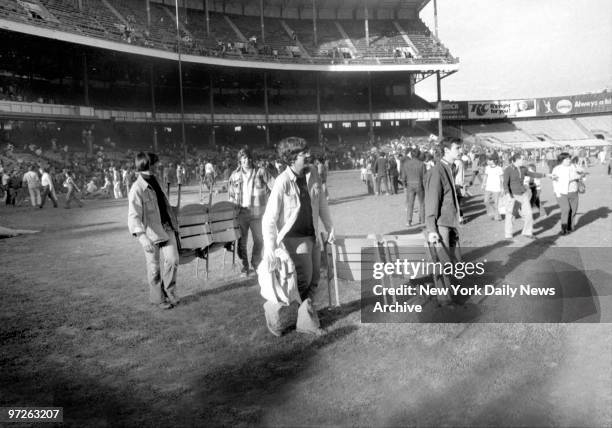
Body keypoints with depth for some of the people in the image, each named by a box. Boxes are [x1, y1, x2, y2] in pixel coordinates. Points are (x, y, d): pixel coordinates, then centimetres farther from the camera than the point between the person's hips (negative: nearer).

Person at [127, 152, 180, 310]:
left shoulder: (154, 181, 8)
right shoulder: (137, 189, -18)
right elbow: (133, 216, -27)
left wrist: (173, 221, 29)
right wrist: (142, 237, -41)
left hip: (166, 227, 6)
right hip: (151, 232, -6)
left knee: (173, 260, 1)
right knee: (154, 267, 6)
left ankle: (169, 292, 21)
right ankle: (157, 298, 23)